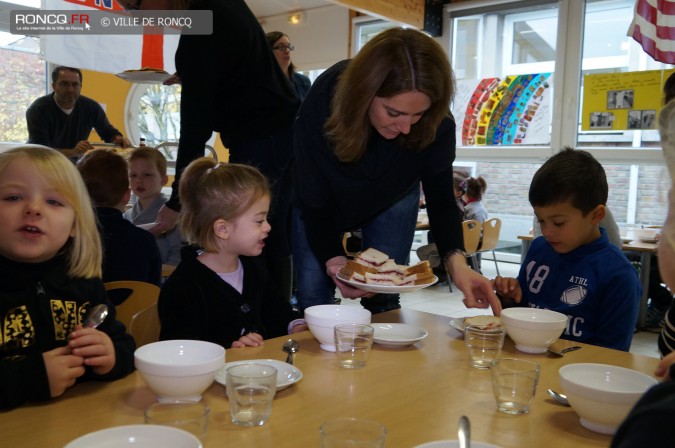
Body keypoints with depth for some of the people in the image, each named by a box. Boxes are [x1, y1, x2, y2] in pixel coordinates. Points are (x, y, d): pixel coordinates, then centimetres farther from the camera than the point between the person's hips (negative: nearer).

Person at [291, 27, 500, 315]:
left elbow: (440, 198, -20)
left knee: (383, 300, -2)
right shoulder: (321, 105, -37)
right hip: (326, 201, -1)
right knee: (313, 295, -4)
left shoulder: (436, 123, -32)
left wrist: (456, 261, -37)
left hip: (391, 201, 1)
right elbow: (314, 204, -28)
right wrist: (333, 261, -43)